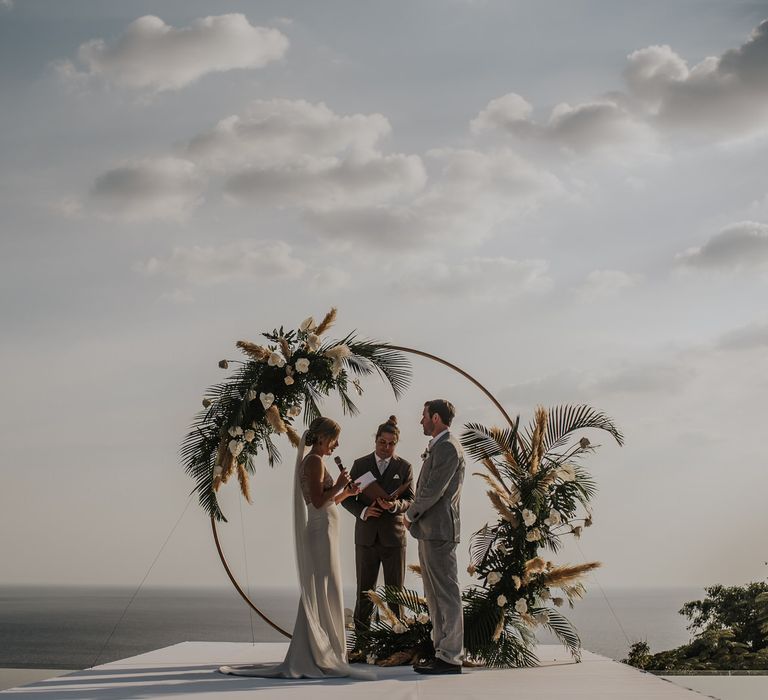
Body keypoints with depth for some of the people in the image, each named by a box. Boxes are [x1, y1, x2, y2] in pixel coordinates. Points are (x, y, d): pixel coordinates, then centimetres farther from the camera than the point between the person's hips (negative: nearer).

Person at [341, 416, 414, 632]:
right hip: (366, 537, 1)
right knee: (364, 592, 5)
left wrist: (394, 505, -20)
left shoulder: (404, 467, 3)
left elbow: (410, 500, 1)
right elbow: (347, 498, 5)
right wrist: (363, 511, -14)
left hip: (393, 536, -1)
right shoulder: (360, 465, 5)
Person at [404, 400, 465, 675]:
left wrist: (410, 515, -6)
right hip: (430, 531, 11)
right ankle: (441, 651, 20)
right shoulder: (438, 446, 17)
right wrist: (416, 517, 9)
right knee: (435, 595, 14)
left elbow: (433, 490, -19)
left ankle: (450, 657, -4)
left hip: (439, 530, -11)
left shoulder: (447, 447, -14)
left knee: (447, 595, -6)